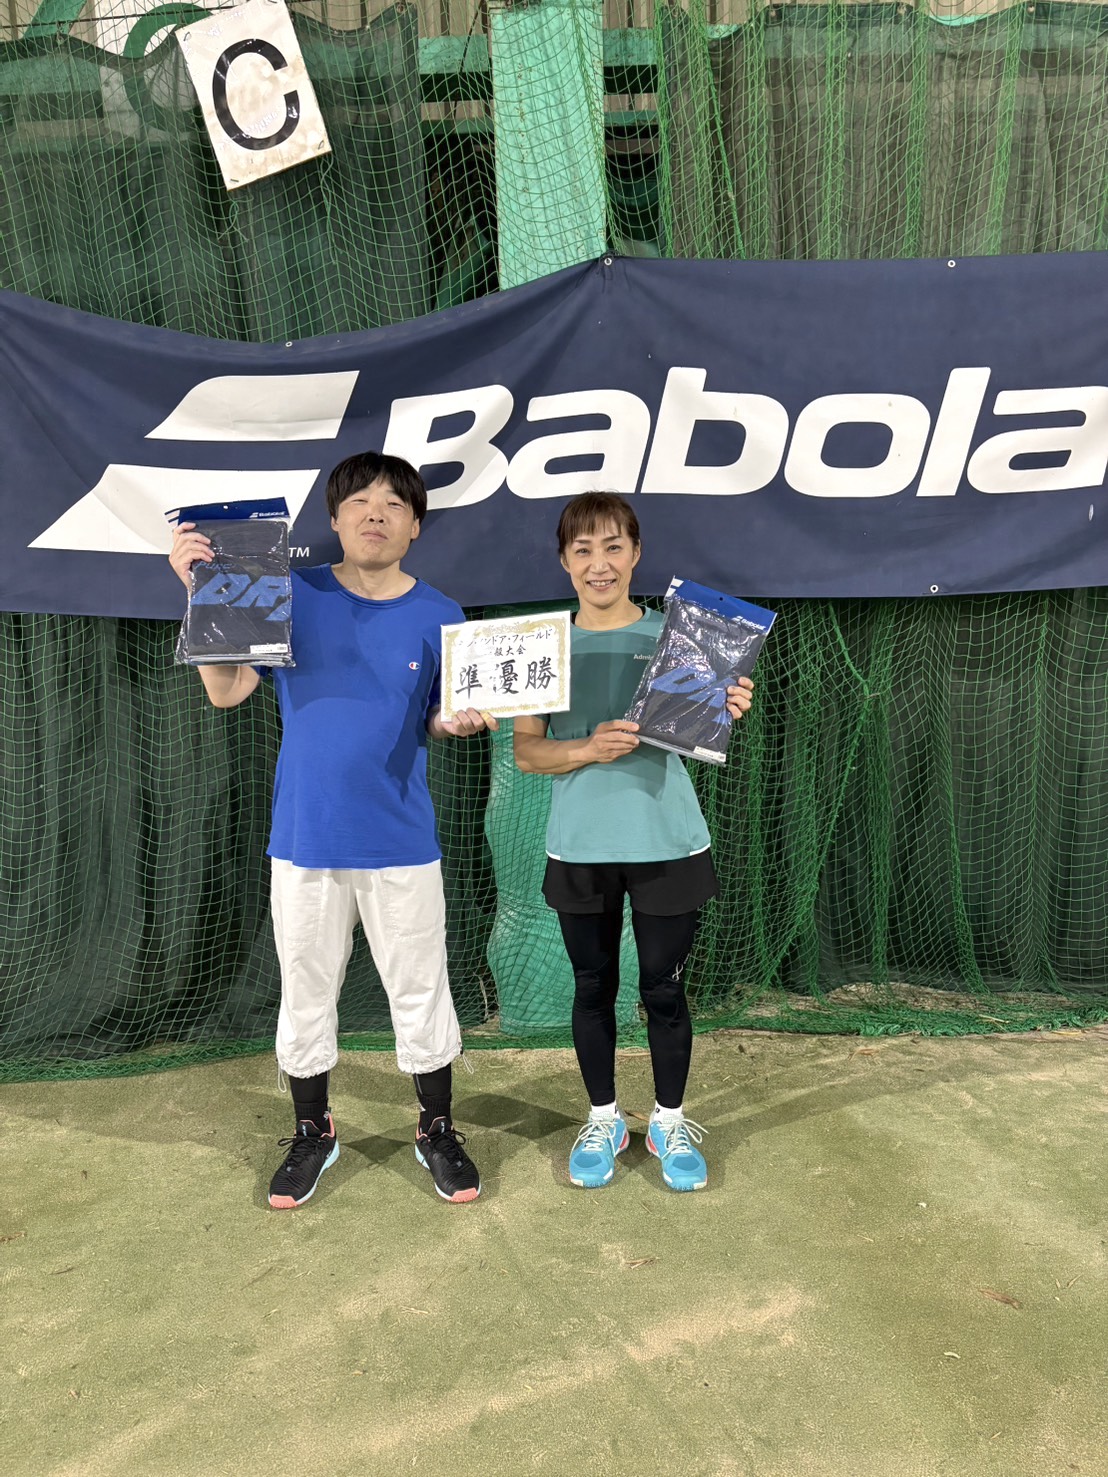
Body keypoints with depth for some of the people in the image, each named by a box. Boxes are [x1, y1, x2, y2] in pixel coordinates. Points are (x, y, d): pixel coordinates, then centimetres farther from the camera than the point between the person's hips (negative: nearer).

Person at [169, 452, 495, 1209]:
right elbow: (226, 690, -6)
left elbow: (438, 723, 1)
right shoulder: (293, 595, -2)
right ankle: (313, 1131, 36)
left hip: (401, 841, 0)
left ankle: (438, 1130, 31)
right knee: (306, 993, 14)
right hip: (305, 836, 1)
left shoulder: (439, 616, -1)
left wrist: (458, 721, -21)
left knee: (421, 991, 10)